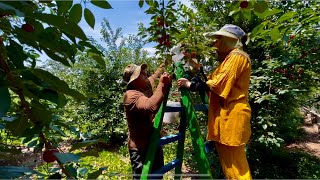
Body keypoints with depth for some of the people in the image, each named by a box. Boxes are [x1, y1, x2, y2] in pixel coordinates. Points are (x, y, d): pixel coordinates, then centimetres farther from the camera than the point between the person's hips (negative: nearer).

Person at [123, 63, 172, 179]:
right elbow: (151, 106, -42)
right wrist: (162, 84, -34)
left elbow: (153, 77, 28)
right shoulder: (131, 95, -22)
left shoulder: (145, 88, 5)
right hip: (141, 148, -9)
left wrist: (164, 65, 33)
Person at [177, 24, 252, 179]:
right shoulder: (229, 57, 23)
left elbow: (217, 84, -18)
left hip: (232, 115, -10)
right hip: (226, 114, 10)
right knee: (227, 159, 17)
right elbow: (215, 82, 17)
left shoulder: (237, 56, -9)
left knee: (233, 161, 0)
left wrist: (190, 85, -12)